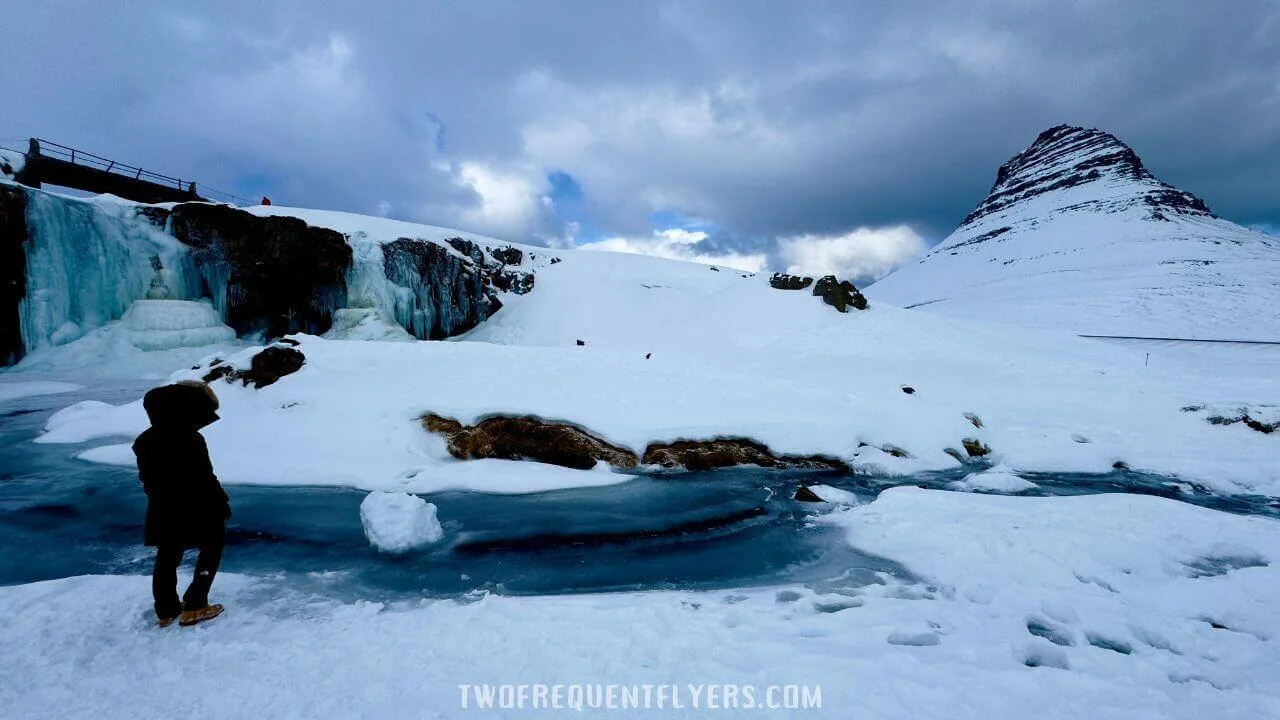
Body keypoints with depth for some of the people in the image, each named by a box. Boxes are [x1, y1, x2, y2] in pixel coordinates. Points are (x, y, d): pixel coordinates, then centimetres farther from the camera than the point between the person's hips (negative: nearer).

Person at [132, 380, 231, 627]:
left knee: (167, 558, 20)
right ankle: (194, 607, 8)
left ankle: (165, 610, 31)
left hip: (162, 511, 7)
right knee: (212, 548, 11)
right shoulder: (190, 441, -24)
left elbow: (146, 477, 11)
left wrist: (160, 498, 22)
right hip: (195, 511, -7)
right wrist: (222, 503, -6)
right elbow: (205, 480, -19)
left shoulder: (145, 440, 2)